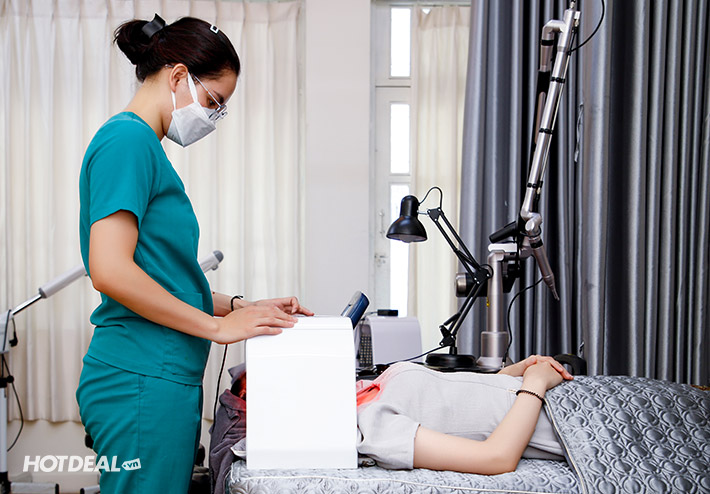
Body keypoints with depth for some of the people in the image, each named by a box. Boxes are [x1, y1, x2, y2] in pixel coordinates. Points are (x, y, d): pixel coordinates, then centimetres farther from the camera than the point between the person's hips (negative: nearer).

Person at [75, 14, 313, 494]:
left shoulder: (145, 147, 18)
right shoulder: (128, 139, -11)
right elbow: (110, 271, -21)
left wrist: (243, 307, 9)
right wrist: (220, 326, -14)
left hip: (164, 378, 10)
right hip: (142, 382, -10)